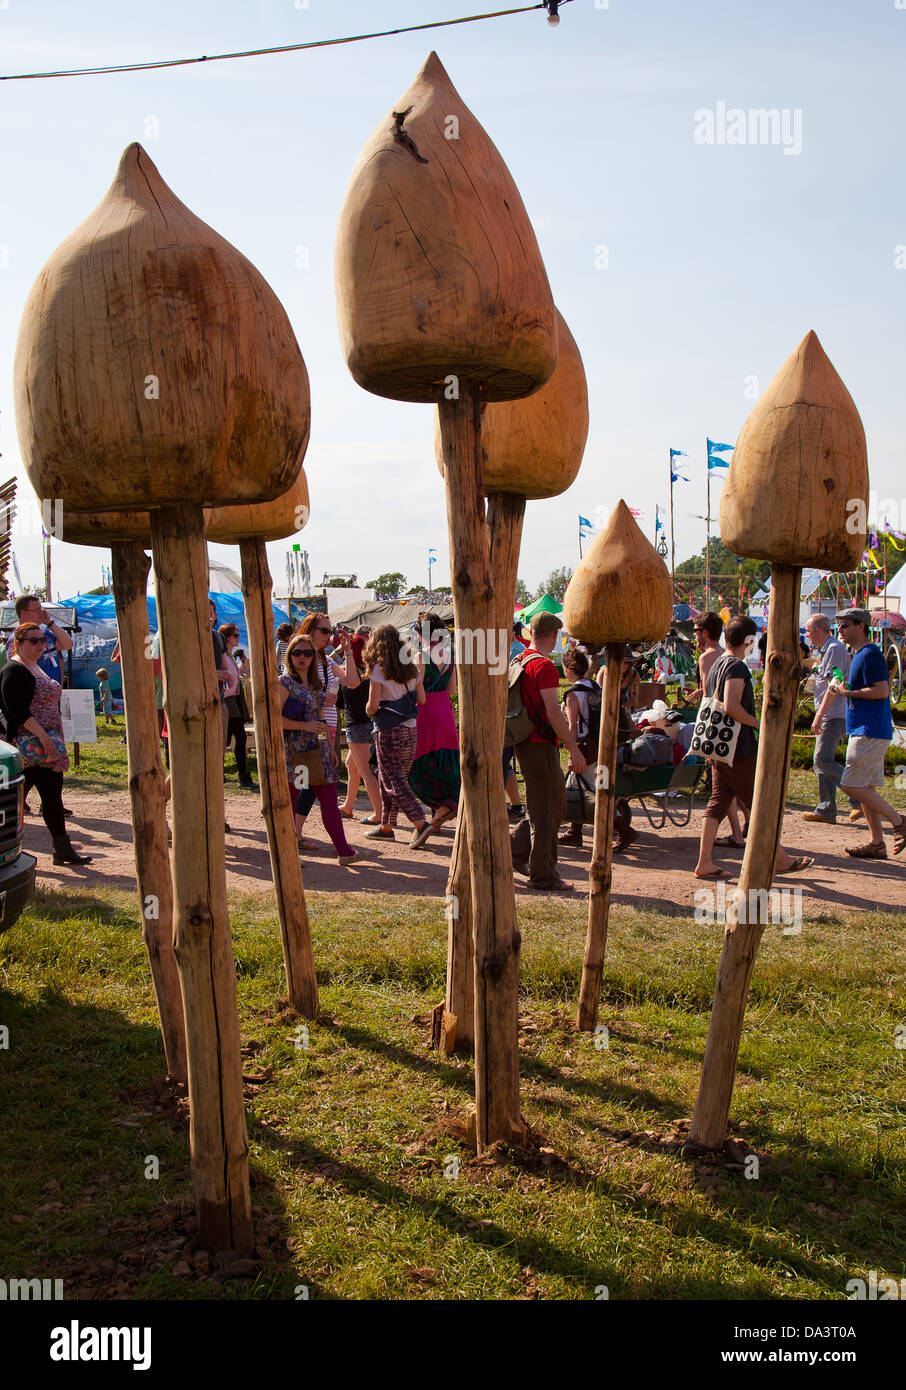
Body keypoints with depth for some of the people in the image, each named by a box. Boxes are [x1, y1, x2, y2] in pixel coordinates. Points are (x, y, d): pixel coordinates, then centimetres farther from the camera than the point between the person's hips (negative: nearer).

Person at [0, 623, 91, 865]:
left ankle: (63, 849, 13)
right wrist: (41, 734, -25)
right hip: (28, 748, -10)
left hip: (47, 747, 10)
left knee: (53, 796, 10)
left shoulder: (36, 668, 19)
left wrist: (56, 740, 23)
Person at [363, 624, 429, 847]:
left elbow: (372, 706, -12)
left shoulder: (378, 670, -10)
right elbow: (421, 700, 10)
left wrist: (369, 711, 9)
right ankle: (386, 826, 22)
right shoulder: (411, 668, 7)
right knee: (390, 778, 16)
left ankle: (421, 823, -16)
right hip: (410, 730, 6)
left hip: (389, 732, -6)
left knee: (393, 781, -2)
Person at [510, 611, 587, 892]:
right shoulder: (544, 666, -16)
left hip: (524, 743, 9)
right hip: (540, 746, -9)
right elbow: (553, 713, -21)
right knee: (544, 811, -1)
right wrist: (574, 749, -18)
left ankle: (515, 851, 20)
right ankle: (542, 876, 7)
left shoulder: (519, 662, 12)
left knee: (556, 803, 17)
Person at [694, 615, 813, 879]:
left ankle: (705, 862, 4)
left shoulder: (715, 666, 14)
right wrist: (759, 724, -14)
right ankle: (780, 859, 15)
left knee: (718, 802, 7)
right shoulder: (737, 666, -15)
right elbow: (731, 707, -26)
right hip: (739, 749, -9)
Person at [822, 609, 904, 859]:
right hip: (865, 732, 10)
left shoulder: (870, 654, -14)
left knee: (851, 785, -10)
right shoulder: (859, 655, 17)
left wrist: (848, 692, -15)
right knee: (864, 787, 10)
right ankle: (877, 843, 14)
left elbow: (882, 690, -22)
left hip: (870, 733, -10)